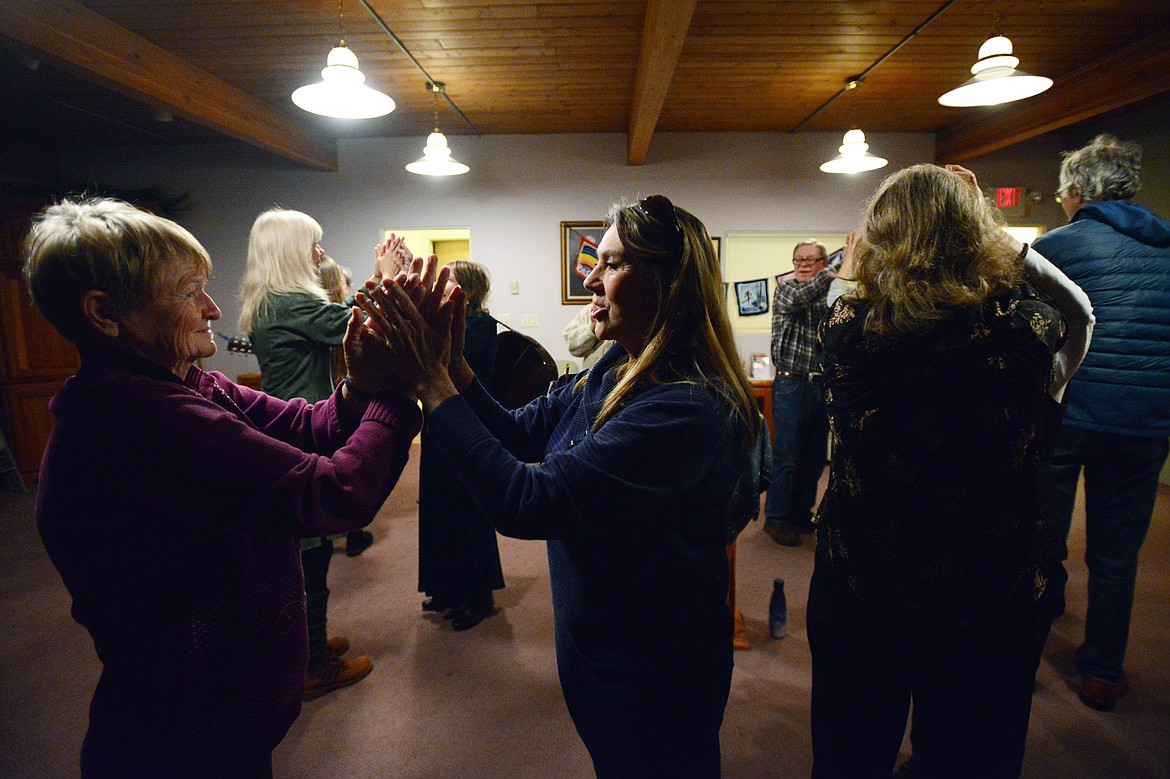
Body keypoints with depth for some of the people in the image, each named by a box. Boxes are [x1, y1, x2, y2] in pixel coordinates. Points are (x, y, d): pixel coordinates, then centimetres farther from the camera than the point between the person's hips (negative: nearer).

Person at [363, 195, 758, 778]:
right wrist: (451, 361, -15)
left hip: (651, 676, -7)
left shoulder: (688, 407, -32)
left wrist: (430, 382, -29)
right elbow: (518, 434, -1)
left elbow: (524, 504, -35)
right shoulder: (617, 370, -4)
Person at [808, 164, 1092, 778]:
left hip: (855, 593, 1)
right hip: (987, 597, 0)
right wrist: (1008, 245, 6)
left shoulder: (844, 325, -17)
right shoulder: (1021, 326, -18)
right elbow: (1081, 313, 8)